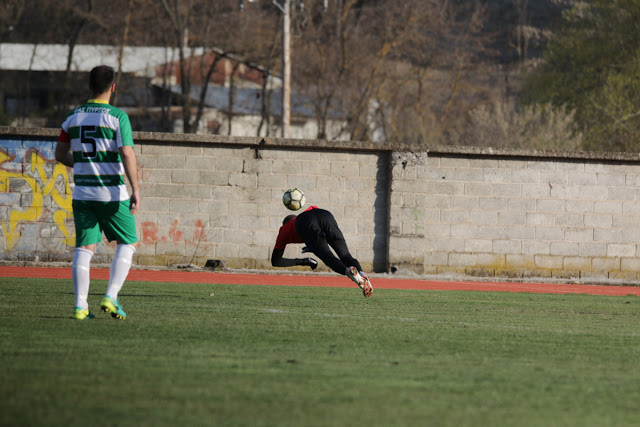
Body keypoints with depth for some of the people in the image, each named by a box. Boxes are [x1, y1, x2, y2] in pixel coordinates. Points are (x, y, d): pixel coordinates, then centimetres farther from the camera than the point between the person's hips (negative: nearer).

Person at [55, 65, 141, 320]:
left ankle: (80, 305, -4)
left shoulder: (74, 117, 6)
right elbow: (127, 154, -16)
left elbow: (61, 154, 13)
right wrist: (135, 189, -15)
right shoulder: (117, 117, -8)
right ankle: (111, 296, -3)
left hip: (82, 192, 4)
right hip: (112, 193, -4)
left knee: (84, 247, 6)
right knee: (128, 243, 10)